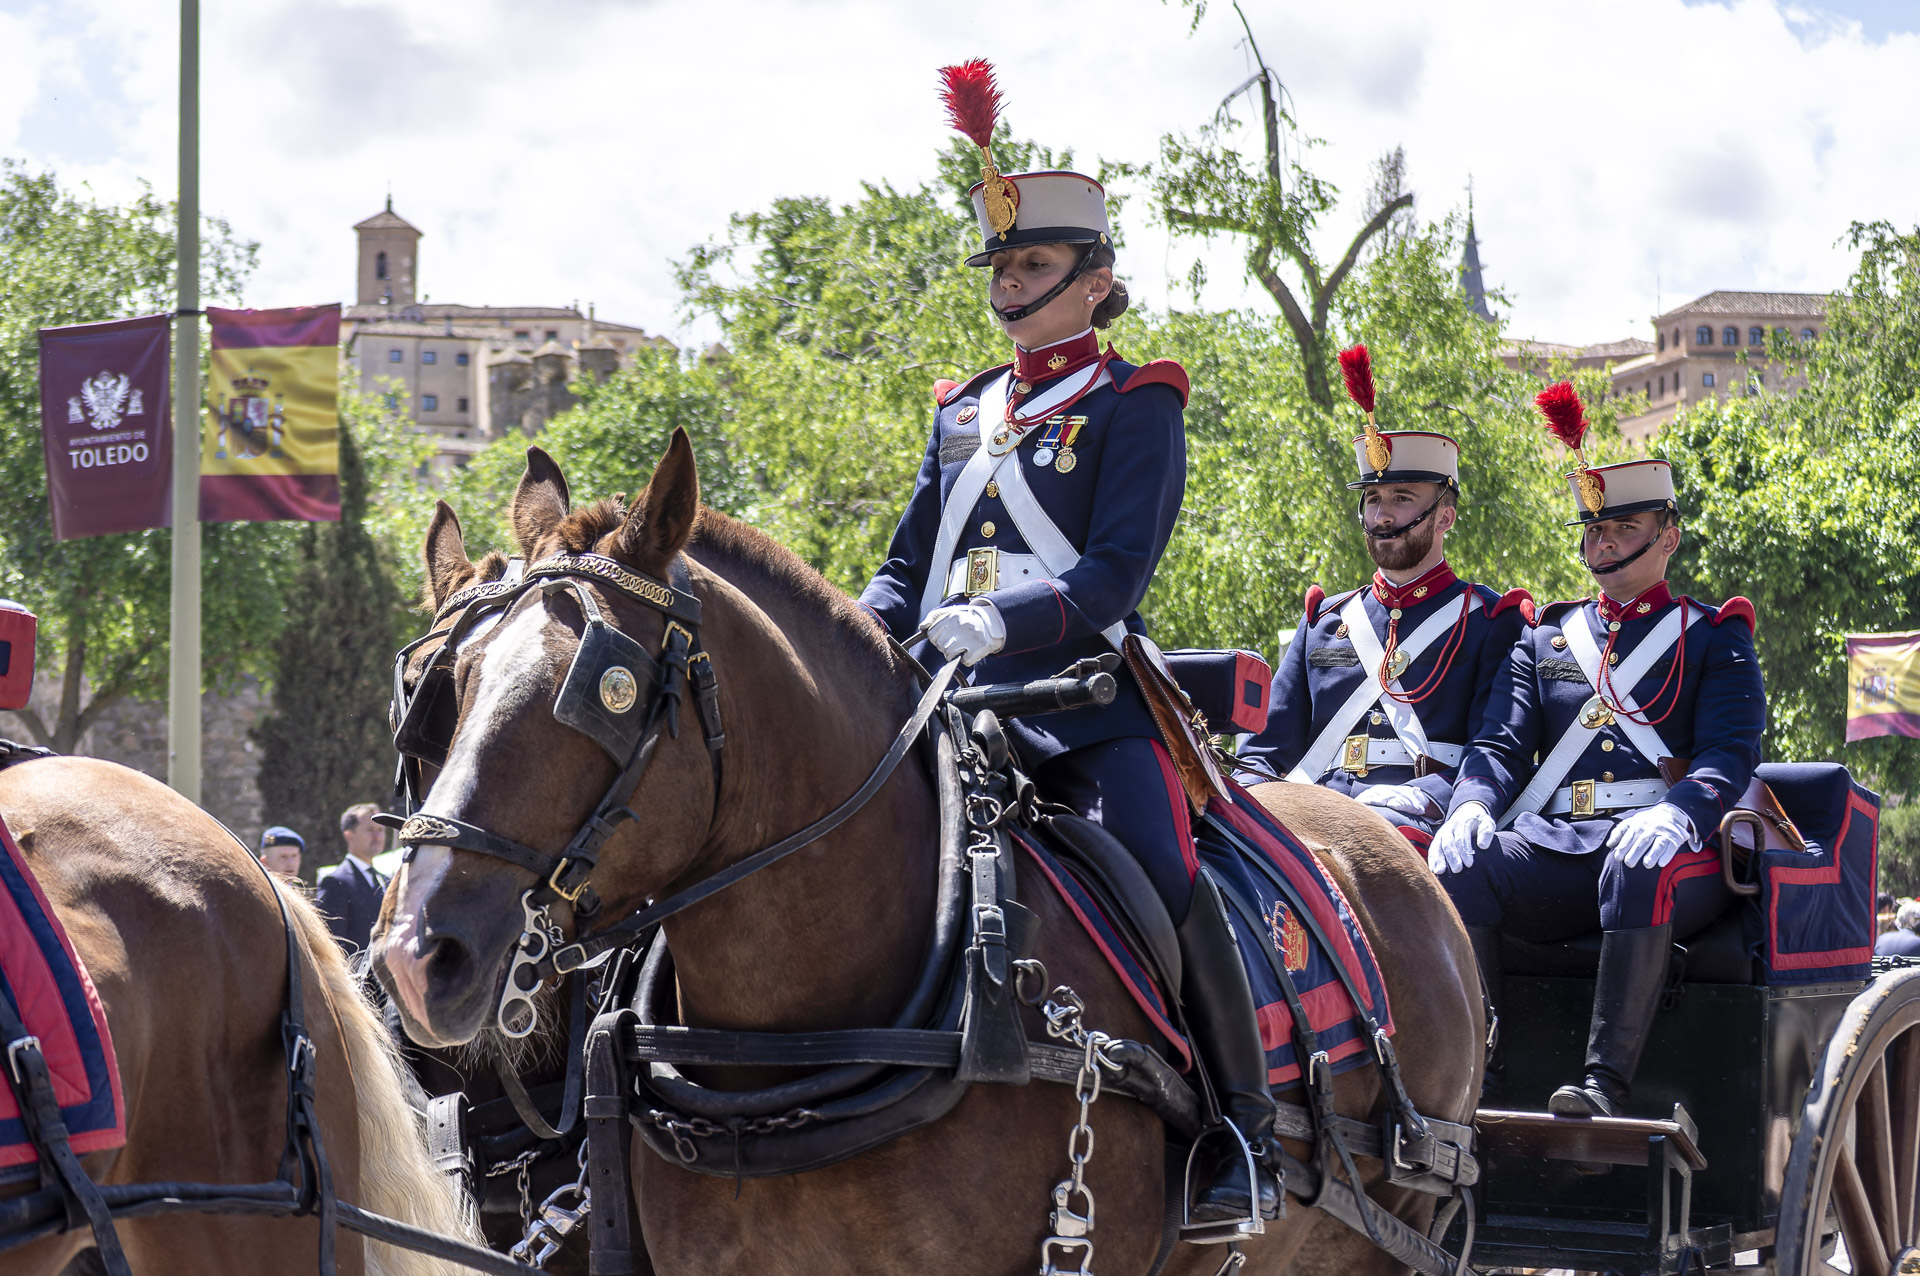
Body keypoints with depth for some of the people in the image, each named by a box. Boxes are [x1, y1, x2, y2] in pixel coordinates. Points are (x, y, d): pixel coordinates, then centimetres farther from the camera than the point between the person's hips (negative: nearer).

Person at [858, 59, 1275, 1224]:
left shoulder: (1135, 406, 1)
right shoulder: (963, 415, 20)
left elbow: (1114, 574, -11)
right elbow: (907, 567, 20)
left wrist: (1000, 620, -28)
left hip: (1088, 696, -6)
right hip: (958, 703, 6)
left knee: (1165, 876, -25)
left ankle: (1248, 1130, -14)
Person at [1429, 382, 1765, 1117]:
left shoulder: (1715, 638, 14)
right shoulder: (1545, 639, 25)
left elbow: (1729, 757, -2)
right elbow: (1501, 743, 12)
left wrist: (1674, 813, -26)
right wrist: (1473, 806, -13)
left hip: (1667, 845, -3)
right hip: (1555, 847, 3)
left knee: (1641, 868, -40)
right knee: (1458, 863, -28)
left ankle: (1607, 1082, -43)